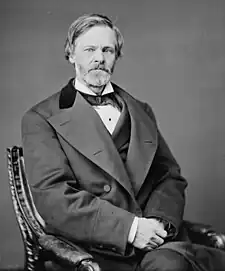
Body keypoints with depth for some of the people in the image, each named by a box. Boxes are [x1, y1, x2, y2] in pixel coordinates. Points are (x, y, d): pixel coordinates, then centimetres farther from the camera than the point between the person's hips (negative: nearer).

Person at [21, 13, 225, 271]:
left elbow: (171, 177, 16)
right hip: (98, 249, -4)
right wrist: (129, 227, -16)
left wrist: (160, 219, -6)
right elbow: (52, 197, -8)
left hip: (159, 240, 5)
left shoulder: (141, 112, 20)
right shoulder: (40, 119, 4)